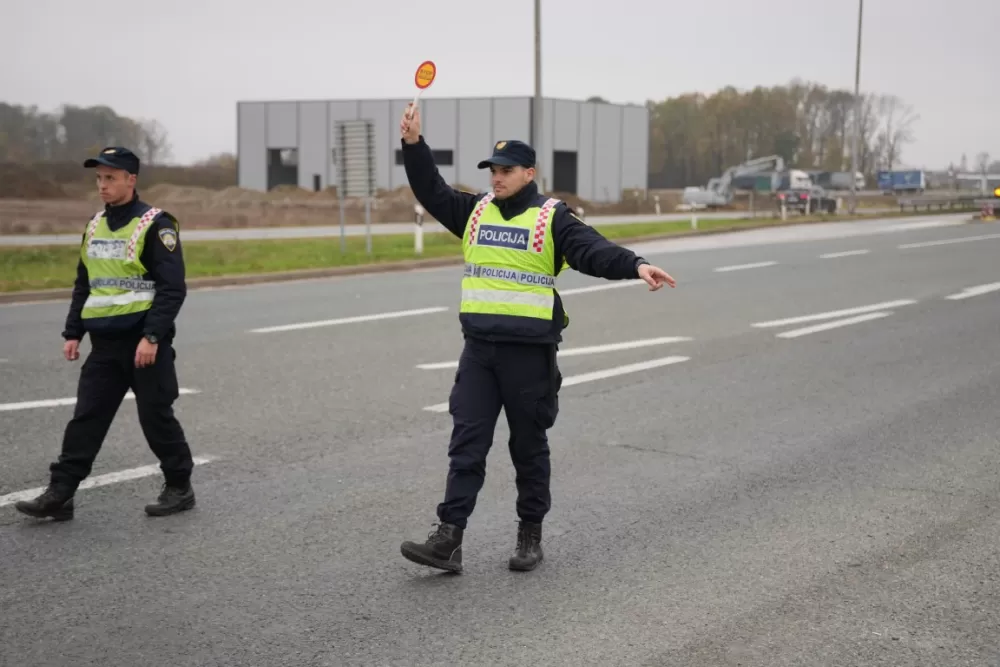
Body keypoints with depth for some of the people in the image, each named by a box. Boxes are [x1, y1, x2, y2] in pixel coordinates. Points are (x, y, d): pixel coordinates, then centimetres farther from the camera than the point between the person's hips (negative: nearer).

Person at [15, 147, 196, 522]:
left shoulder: (155, 225, -10)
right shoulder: (95, 226, 12)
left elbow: (172, 288, -15)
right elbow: (83, 285, 19)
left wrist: (152, 336, -21)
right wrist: (73, 333, 13)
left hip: (143, 342, -6)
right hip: (104, 343, 6)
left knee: (156, 417, 3)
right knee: (86, 419, 4)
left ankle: (179, 488, 19)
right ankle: (59, 494, 6)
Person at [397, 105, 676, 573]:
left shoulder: (551, 218, -4)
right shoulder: (475, 211, 12)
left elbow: (593, 250, -16)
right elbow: (432, 192, 12)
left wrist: (635, 265, -34)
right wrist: (413, 144, 0)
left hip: (529, 351, -4)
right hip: (478, 348, 4)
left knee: (528, 445, 8)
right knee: (467, 442, 0)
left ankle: (530, 536, 21)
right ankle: (448, 539, 0)